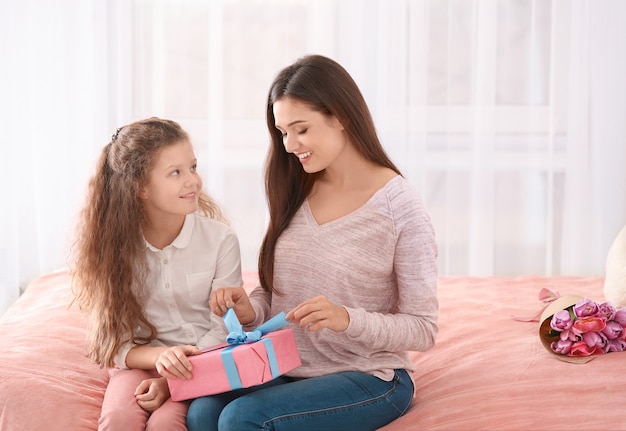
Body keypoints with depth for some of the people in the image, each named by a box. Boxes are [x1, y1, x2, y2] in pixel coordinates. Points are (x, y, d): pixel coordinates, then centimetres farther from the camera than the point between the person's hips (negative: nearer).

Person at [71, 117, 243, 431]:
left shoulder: (221, 239, -9)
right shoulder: (114, 243, -6)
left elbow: (223, 330, -5)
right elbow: (116, 342, -3)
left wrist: (172, 380, -18)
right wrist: (161, 357, -24)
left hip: (204, 365, -1)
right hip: (140, 361, 1)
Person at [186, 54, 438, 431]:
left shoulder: (398, 205, -11)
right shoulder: (295, 194, 7)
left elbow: (423, 329, -10)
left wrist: (347, 318, -25)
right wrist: (250, 311, -8)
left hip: (368, 378, -4)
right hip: (288, 371, 5)